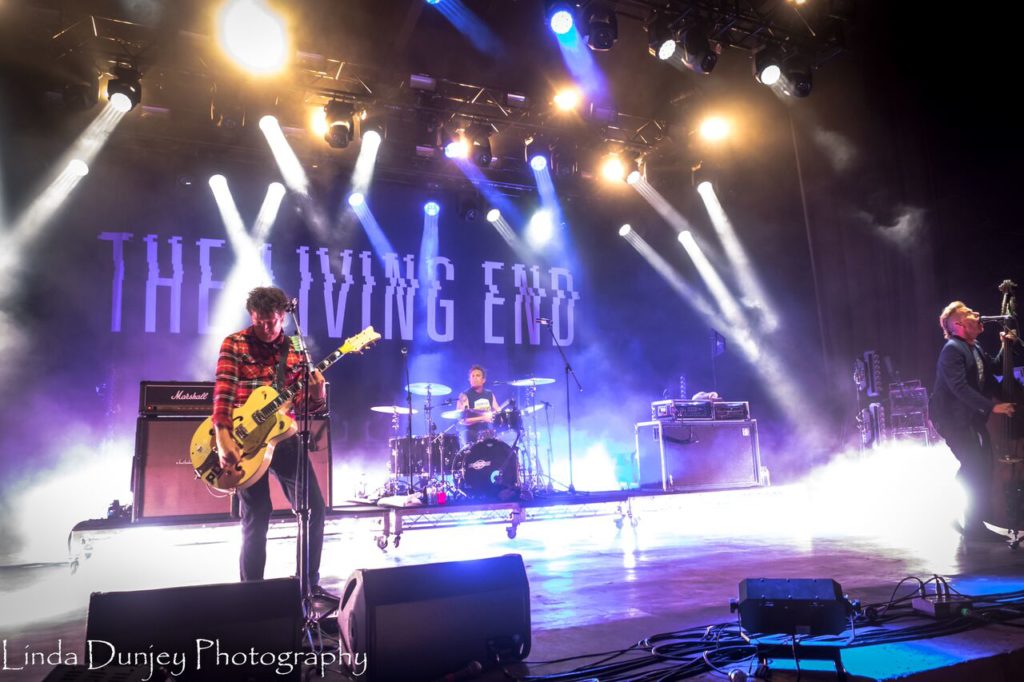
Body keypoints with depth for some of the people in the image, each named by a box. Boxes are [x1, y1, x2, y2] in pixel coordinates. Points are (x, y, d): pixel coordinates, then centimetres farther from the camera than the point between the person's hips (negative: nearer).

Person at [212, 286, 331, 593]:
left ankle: (310, 585, 18)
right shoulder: (235, 344, -2)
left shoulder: (296, 350, 8)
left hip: (284, 436, 4)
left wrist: (317, 395, -15)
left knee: (314, 508, 1)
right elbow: (223, 392, -11)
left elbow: (306, 403, 8)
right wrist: (223, 437, -22)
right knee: (257, 517, 0)